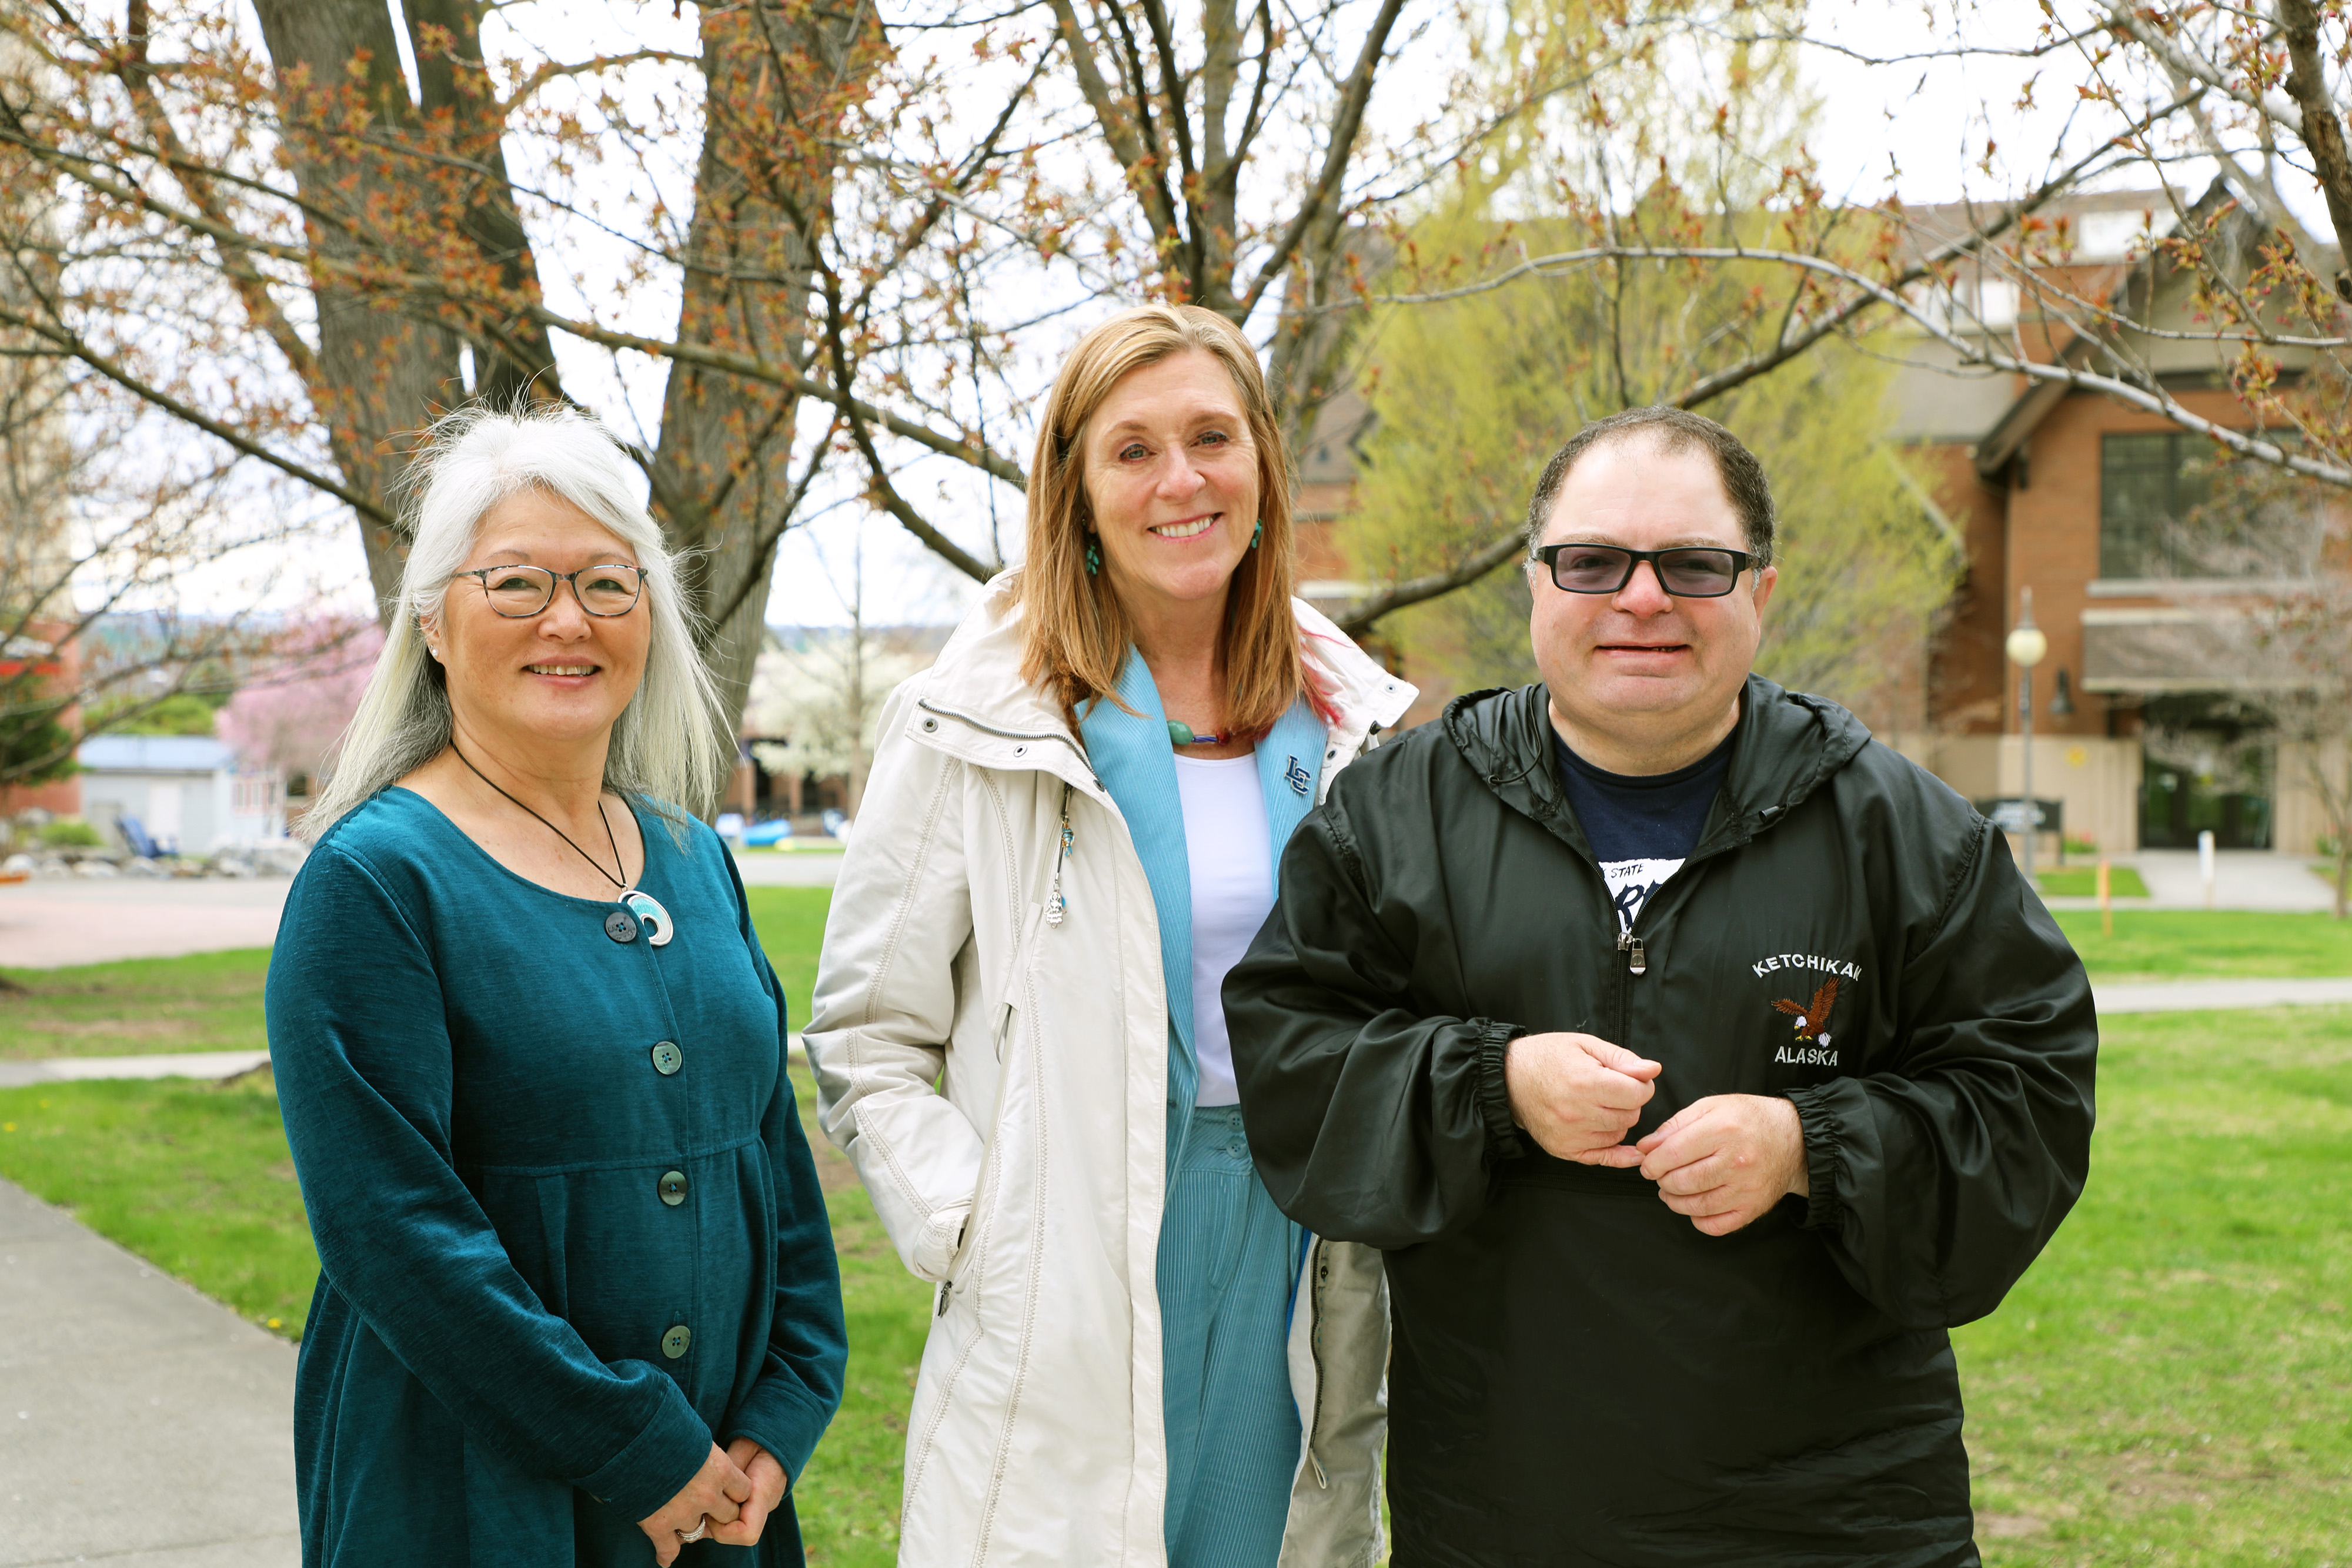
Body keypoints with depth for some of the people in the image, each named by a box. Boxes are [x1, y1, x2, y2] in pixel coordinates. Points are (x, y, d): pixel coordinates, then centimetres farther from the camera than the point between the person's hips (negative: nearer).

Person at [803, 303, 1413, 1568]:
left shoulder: (1350, 720, 7)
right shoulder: (975, 727, -5)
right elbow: (865, 1041, -3)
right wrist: (972, 1229, -13)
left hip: (1298, 1264, 4)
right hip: (1071, 1303, -3)